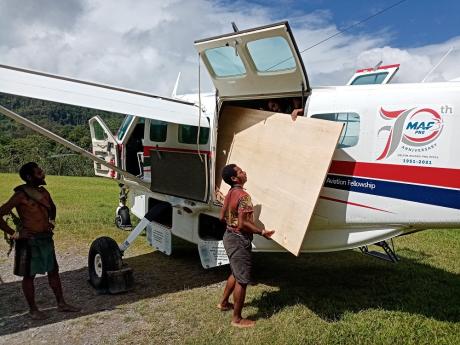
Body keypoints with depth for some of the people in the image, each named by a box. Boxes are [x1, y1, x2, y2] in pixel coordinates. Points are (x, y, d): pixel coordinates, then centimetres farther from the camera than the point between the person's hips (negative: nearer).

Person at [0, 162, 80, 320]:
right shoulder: (21, 195, -16)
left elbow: (52, 208, 27)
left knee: (53, 271, 13)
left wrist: (51, 221, 14)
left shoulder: (43, 192, 6)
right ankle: (33, 309, 21)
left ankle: (61, 303, 24)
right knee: (29, 275, 7)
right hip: (29, 241, -7)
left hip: (46, 239, 7)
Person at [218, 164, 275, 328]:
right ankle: (237, 319, 13)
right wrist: (262, 232, -19)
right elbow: (243, 224, -27)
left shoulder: (230, 194, 6)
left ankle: (224, 302, 42)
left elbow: (222, 217, 14)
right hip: (239, 240, -10)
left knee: (236, 273, 27)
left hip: (230, 236, 10)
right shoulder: (243, 196, -23)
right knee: (242, 279, 2)